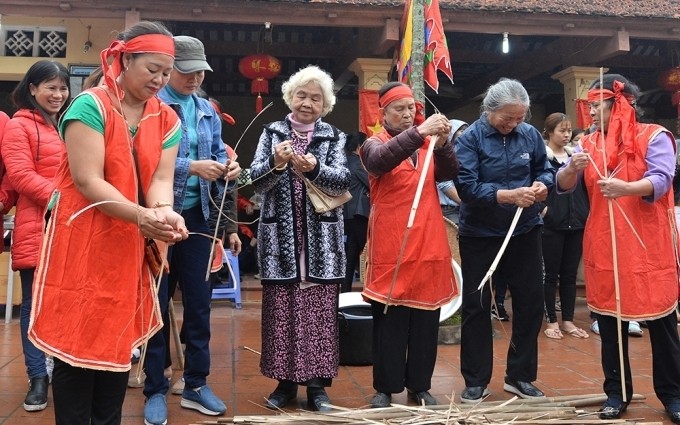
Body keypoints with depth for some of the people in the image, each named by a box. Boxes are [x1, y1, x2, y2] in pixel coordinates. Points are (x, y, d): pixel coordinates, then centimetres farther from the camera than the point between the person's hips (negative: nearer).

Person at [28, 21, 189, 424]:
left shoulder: (167, 119, 6)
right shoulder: (90, 105, -12)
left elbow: (161, 177, -2)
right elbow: (87, 181, -19)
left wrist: (164, 211, -25)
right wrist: (141, 216, -31)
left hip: (133, 248, 6)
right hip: (83, 242, -5)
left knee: (120, 341, 12)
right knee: (78, 340, 0)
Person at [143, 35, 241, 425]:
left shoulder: (208, 111, 12)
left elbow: (219, 156, 14)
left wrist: (229, 169, -8)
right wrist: (191, 167, -25)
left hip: (198, 217, 5)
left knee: (200, 301, 10)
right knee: (157, 304, 4)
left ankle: (196, 384, 23)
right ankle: (156, 390, 17)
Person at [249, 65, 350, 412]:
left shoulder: (334, 137, 8)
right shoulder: (272, 133, 8)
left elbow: (342, 181, -6)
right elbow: (257, 182, -1)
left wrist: (314, 168, -24)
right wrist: (276, 164, -21)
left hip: (321, 240, 0)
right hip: (280, 238, 0)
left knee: (320, 312, 2)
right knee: (280, 311, 3)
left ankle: (317, 383, 12)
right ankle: (285, 381, 16)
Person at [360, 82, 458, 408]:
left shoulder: (427, 142, 13)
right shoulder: (374, 143, 3)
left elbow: (449, 173, -1)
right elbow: (380, 161, -21)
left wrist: (442, 143, -18)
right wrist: (419, 133, -32)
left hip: (429, 242, 4)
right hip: (391, 244, -3)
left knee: (426, 316, 7)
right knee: (389, 317, 0)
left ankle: (420, 385, 19)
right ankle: (385, 387, 11)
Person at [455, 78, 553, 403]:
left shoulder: (530, 134, -2)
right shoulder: (469, 139, -14)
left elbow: (544, 169, 8)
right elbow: (466, 186, -22)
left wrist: (542, 184, -15)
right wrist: (508, 195, -31)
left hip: (525, 231, 4)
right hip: (479, 235, -3)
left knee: (531, 302, 8)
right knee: (476, 306, 5)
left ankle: (519, 376, 25)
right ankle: (476, 380, 18)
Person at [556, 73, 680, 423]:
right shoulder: (589, 143, 10)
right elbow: (563, 184, 2)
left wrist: (626, 188, -36)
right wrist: (572, 168, -21)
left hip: (649, 245, -4)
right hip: (603, 247, 4)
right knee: (609, 321, 7)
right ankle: (617, 392, 19)